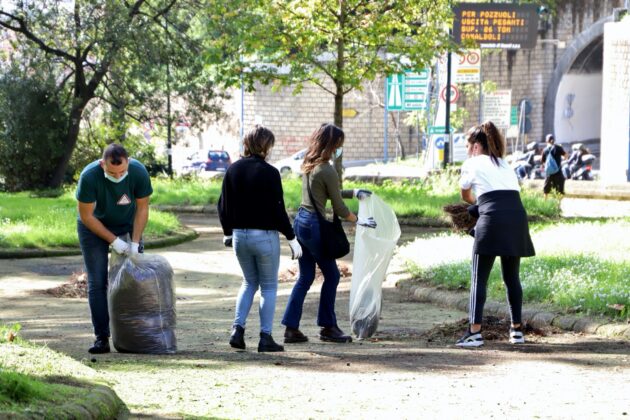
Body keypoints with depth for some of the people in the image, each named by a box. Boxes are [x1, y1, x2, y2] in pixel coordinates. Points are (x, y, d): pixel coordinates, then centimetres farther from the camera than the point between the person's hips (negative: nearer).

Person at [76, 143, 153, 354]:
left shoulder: (139, 172, -25)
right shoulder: (89, 176, -31)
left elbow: (142, 208, -11)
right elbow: (87, 216, -21)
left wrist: (135, 244, -16)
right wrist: (113, 241, -21)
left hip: (127, 225, 2)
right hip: (94, 228, -2)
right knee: (97, 283, -8)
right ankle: (102, 338, -7)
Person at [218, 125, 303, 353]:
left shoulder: (233, 170, 2)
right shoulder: (269, 173, -14)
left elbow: (223, 205, 7)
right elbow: (278, 210, -13)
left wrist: (227, 232, 21)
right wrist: (292, 238, -6)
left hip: (240, 235, 5)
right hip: (265, 236, -5)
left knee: (249, 282, 21)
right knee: (269, 286, 7)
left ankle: (237, 328, 7)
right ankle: (265, 337, 4)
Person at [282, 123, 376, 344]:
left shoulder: (309, 165, 9)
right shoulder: (327, 171, -16)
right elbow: (338, 207, -9)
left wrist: (354, 192, 20)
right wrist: (358, 221, 4)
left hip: (300, 221, 8)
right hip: (313, 225, -8)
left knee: (305, 277, 13)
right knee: (331, 275, 7)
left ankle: (291, 328, 10)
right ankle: (327, 326, 13)